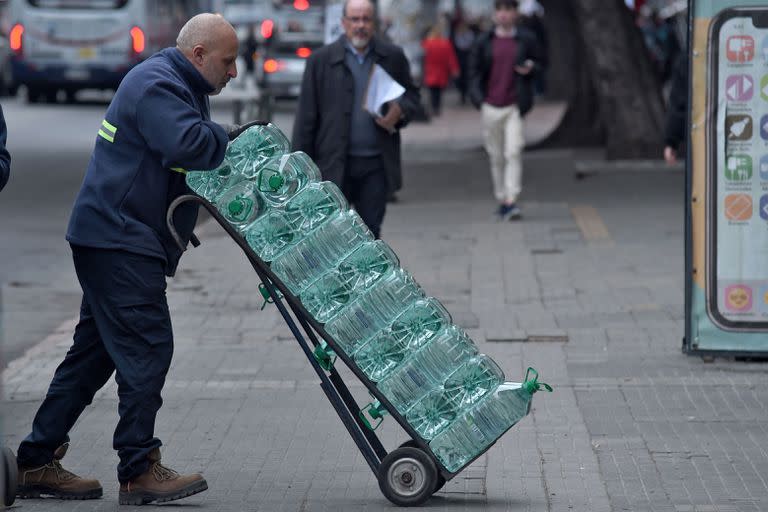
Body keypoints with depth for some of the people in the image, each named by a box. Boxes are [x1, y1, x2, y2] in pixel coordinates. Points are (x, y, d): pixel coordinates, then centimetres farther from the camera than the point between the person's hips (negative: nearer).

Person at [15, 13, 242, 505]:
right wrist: (233, 139, -17)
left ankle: (38, 462, 15)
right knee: (146, 346, -11)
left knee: (96, 350, 11)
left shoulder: (180, 86, 21)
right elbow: (187, 145, -30)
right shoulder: (157, 85, -15)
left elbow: (202, 152, 21)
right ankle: (139, 471, -8)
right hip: (120, 240, -11)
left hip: (115, 239, 11)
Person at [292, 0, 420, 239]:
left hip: (377, 165, 2)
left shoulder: (393, 57, 5)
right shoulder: (322, 60, -1)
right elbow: (306, 116, -1)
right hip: (334, 164, -2)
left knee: (370, 232, 7)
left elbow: (411, 94, 16)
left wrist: (400, 112, -8)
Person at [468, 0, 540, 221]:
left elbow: (538, 64, 14)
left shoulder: (526, 39, 5)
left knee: (513, 153, -13)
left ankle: (511, 201, -17)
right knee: (496, 156, 8)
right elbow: (474, 69, 11)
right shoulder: (484, 41, 8)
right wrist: (478, 97, -2)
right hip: (491, 106, 2)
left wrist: (530, 68, -10)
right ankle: (501, 200, 18)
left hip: (515, 105, -2)